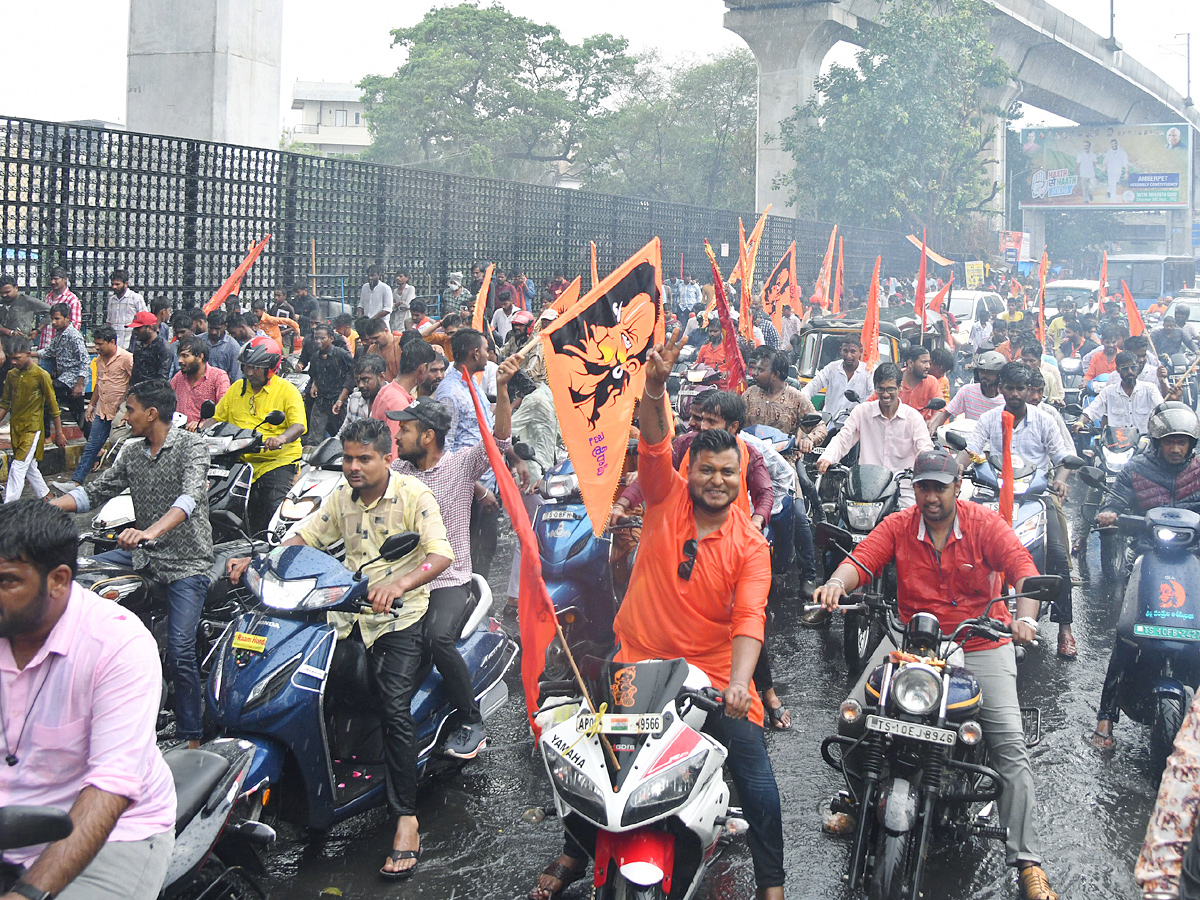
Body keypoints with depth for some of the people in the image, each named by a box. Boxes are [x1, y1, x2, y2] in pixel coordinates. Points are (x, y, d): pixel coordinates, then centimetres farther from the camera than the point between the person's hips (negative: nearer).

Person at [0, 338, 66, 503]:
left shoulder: (41, 375, -10)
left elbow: (53, 406, -6)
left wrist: (59, 433, -4)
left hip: (32, 428, -6)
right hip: (15, 427, 6)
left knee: (18, 467, -12)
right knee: (29, 466, 14)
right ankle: (45, 496, 30)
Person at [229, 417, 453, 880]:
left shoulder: (414, 495, -9)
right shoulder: (342, 495, 10)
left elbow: (441, 554, -20)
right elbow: (306, 537, 13)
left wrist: (399, 585, -38)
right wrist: (256, 561, -4)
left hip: (400, 614, -6)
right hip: (347, 608, 6)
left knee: (394, 708, -21)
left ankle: (406, 819, -15)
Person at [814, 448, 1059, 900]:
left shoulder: (985, 524, -5)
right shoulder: (898, 526, 1)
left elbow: (1024, 570, -15)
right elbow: (861, 560, -11)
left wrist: (1025, 617, -35)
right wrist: (837, 582, -35)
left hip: (980, 644, -2)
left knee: (1010, 745, -11)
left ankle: (1027, 860, -5)